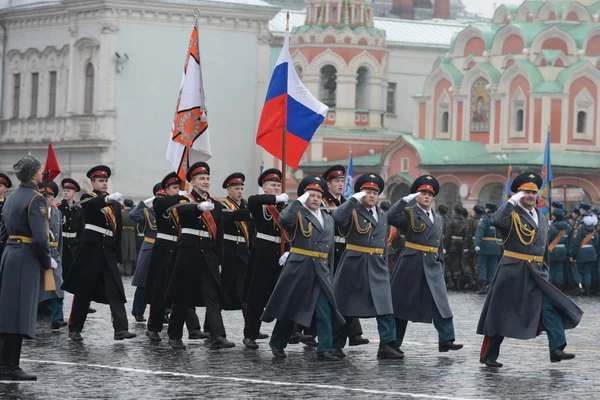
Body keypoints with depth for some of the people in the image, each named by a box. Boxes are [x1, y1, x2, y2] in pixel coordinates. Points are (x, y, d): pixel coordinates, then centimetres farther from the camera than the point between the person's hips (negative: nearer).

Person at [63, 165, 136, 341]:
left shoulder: (116, 204, 16)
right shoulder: (87, 198, 0)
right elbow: (93, 203, -26)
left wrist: (118, 256, 13)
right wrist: (109, 198, -46)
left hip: (109, 250, 4)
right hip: (91, 248, -4)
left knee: (115, 290, -7)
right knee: (84, 290, 1)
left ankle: (121, 329, -15)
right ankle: (74, 329, 12)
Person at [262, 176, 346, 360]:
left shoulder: (328, 219, 16)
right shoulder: (297, 215, -2)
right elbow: (283, 219, -27)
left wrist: (329, 274, 16)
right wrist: (300, 201, -19)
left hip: (321, 272, 4)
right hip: (297, 269, -4)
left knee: (325, 312, -6)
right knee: (289, 309, 6)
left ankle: (324, 350, -6)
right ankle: (277, 345, 23)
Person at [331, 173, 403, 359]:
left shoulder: (383, 216, 15)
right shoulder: (352, 211, -3)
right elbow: (337, 218, -26)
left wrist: (384, 267, 16)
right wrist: (354, 199, -21)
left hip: (377, 268, 4)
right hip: (354, 266, -4)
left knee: (385, 308, -9)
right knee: (344, 307, 5)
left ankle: (387, 345, -10)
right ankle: (336, 345, 15)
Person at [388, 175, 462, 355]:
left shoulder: (439, 219, 18)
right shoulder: (409, 213, -1)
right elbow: (391, 217, -21)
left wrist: (440, 267, 15)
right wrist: (405, 200, -20)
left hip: (432, 267, 5)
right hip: (411, 265, -4)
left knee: (440, 303, -8)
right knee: (402, 303, 3)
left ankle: (445, 340, -11)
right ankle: (394, 342, 11)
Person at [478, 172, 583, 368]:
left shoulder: (540, 218, 14)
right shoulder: (512, 214, -8)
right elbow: (496, 221, -32)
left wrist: (544, 271, 17)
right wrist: (513, 201, -25)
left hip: (535, 273, 6)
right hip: (512, 272, -6)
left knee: (552, 307, -11)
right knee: (501, 314, 1)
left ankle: (557, 349, -16)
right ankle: (488, 356, 12)